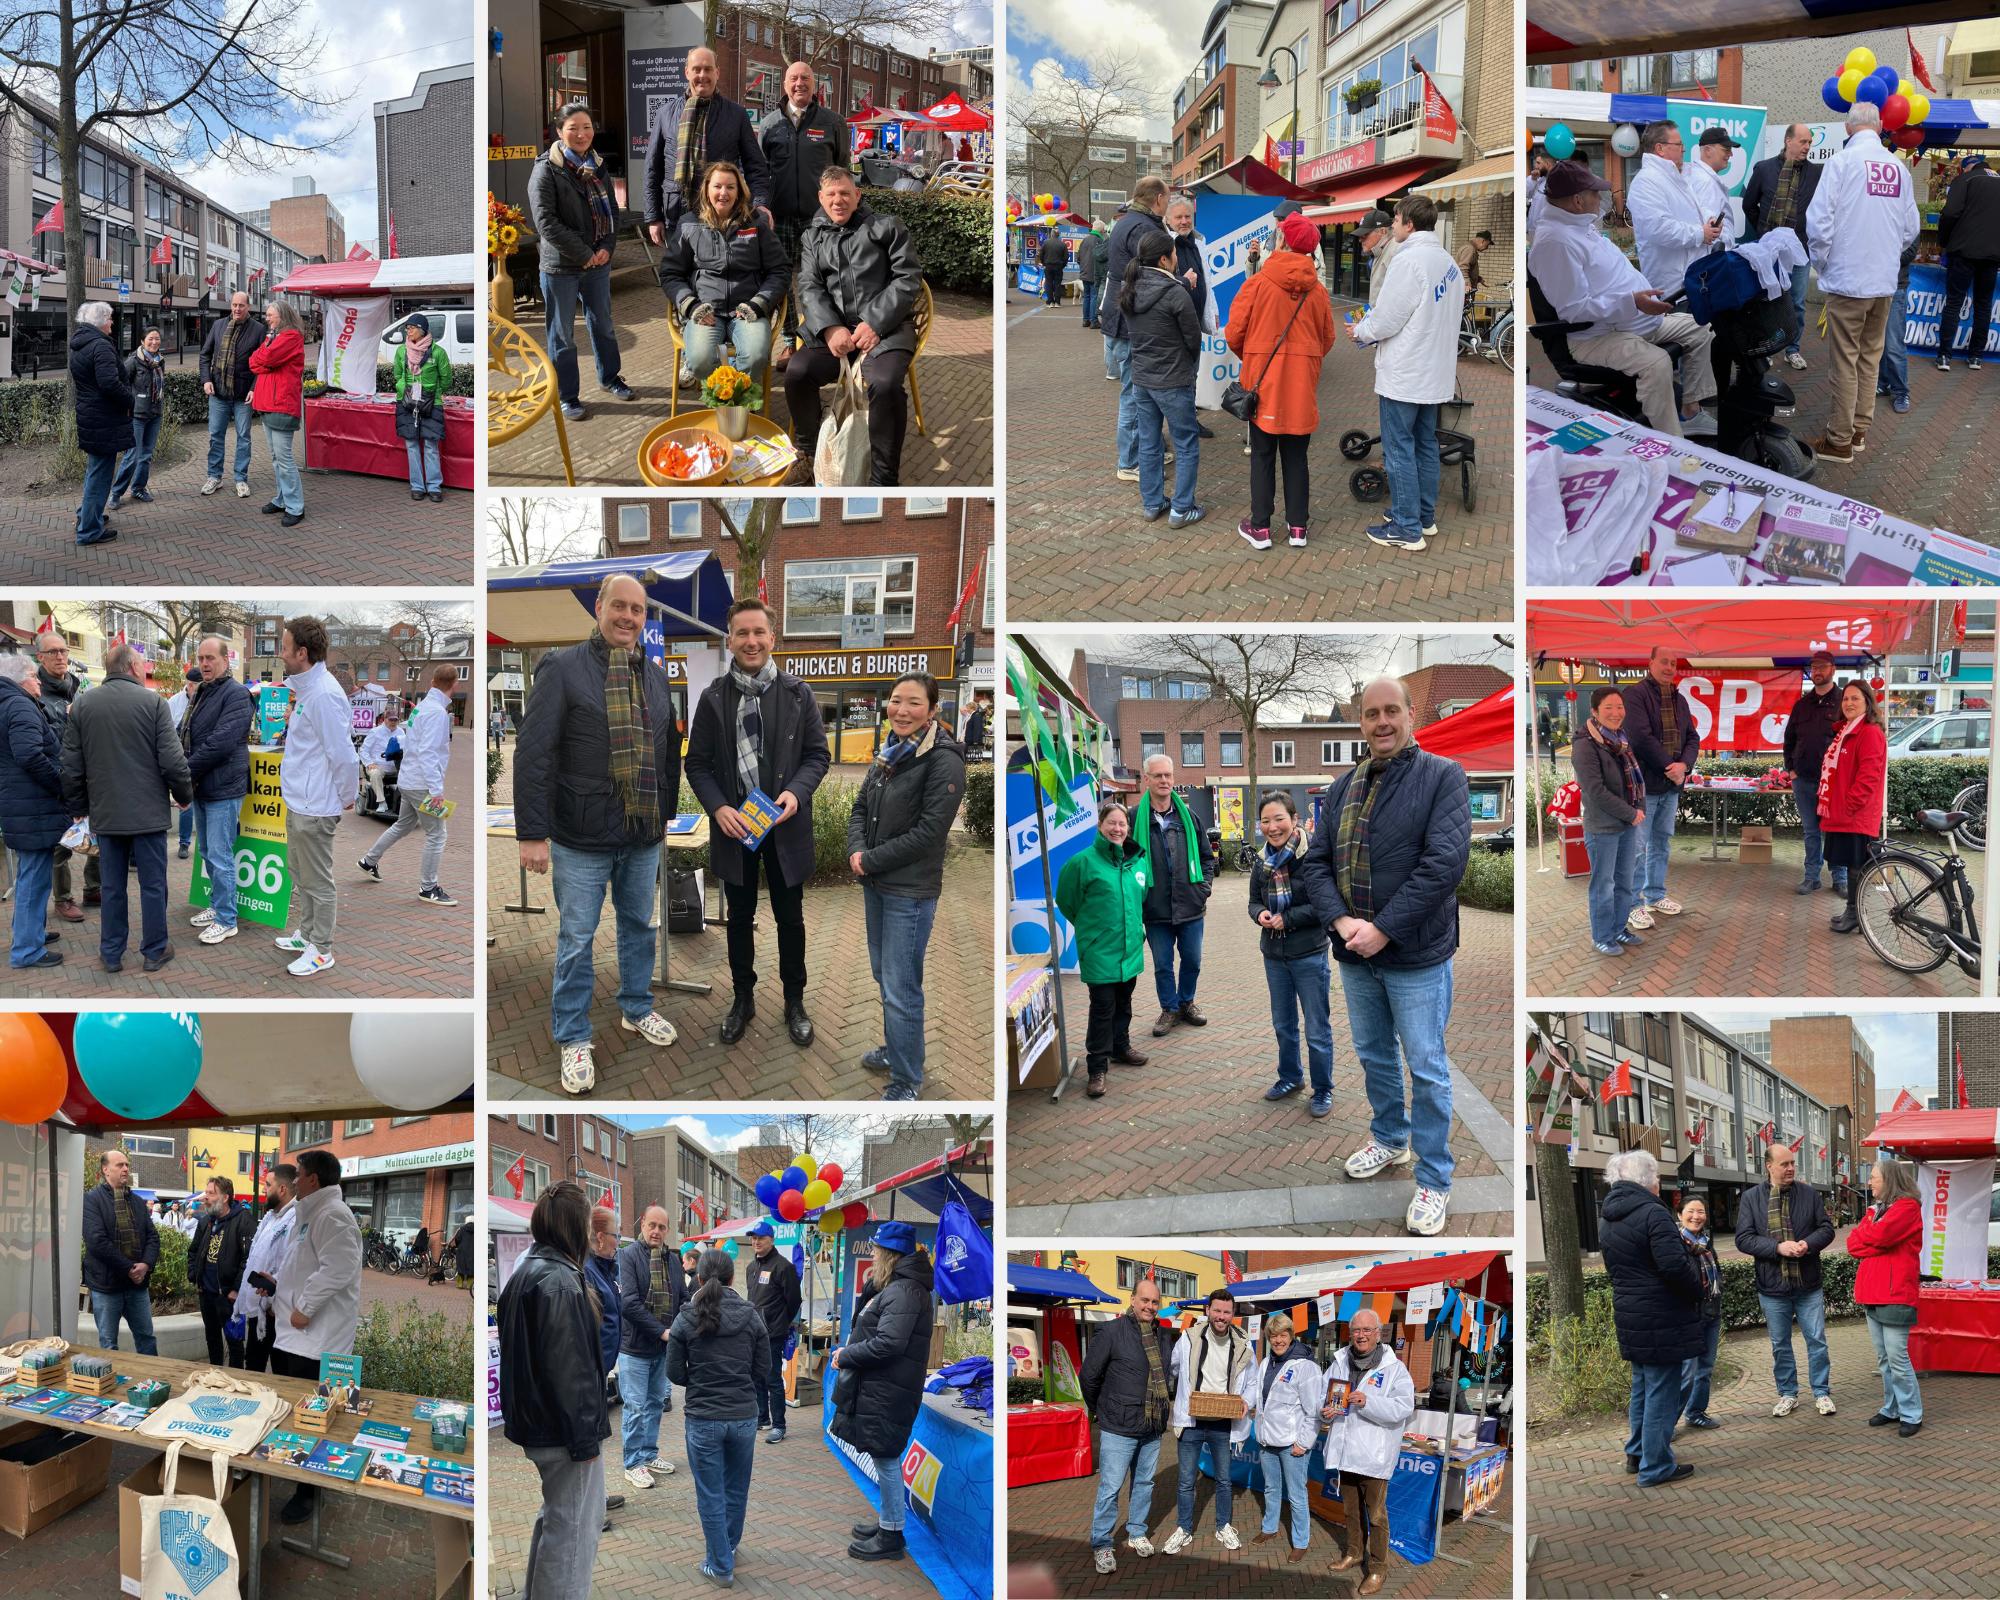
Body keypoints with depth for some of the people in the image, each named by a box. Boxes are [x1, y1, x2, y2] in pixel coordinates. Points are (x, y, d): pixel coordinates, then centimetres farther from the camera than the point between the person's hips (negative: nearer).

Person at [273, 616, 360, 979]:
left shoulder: (324, 694, -26)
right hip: (297, 800, 10)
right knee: (300, 872, 23)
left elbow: (344, 755, -25)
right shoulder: (304, 687, 6)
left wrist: (346, 798, -15)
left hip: (314, 807, -10)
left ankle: (321, 950, 13)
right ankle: (307, 933, 38)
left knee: (318, 881, 2)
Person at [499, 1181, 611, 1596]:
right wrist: (585, 1437, -19)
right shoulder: (560, 1281, -22)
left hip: (536, 1423, 10)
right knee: (573, 1530, -1)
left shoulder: (525, 1270, 10)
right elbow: (569, 1369, -23)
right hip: (566, 1431, -10)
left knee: (554, 1517, 24)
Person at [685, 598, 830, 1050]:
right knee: (740, 918, 13)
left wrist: (796, 792, -18)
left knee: (790, 918, 9)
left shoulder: (797, 694, -3)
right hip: (734, 826, 1)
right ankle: (743, 999, 28)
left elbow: (818, 754, 0)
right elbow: (697, 762, 0)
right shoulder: (713, 697, -2)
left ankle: (795, 1002, 24)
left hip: (786, 826, -1)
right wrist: (717, 807, -15)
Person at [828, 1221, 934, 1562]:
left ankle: (890, 1538, 4)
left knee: (886, 1461, -3)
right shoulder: (896, 1288, 16)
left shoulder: (904, 1292, -19)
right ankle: (888, 1524, 28)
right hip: (879, 1389, 11)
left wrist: (846, 1357, -16)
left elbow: (889, 1343, -26)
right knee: (885, 1459, 18)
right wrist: (850, 1352, 7)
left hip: (887, 1393, -11)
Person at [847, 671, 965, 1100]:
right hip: (875, 885, 8)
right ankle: (894, 1050, 39)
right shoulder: (888, 754, 8)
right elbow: (860, 807, 12)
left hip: (910, 891, -8)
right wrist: (857, 850, -8)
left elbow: (928, 831, -21)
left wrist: (872, 860, -16)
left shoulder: (943, 760, -16)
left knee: (900, 989, -3)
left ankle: (907, 1081, 8)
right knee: (883, 975, 21)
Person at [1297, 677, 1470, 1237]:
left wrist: (1384, 929, -19)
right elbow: (1316, 861, 5)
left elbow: (1445, 861, -18)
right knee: (1374, 1056, 20)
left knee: (1426, 1070, 0)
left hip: (1416, 957, -5)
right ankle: (1389, 1140, 40)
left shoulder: (1443, 776, -9)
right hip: (1355, 957, 5)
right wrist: (1341, 921, -13)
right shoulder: (1344, 787, 8)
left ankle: (1434, 1180, 10)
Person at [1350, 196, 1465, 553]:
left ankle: (1407, 529, 1)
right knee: (1425, 445, 17)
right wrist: (1370, 330, 14)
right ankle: (1423, 516, 26)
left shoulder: (1409, 260, -19)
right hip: (1436, 373, 9)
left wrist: (1361, 332, 2)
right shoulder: (1448, 262, 8)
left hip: (1403, 375, -8)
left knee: (1399, 449, -1)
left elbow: (1386, 319, -18)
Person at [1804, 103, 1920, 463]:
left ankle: (1840, 441, 5)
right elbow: (1911, 228, 9)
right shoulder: (1899, 169, 4)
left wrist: (1822, 264, 1)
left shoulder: (1842, 162, -11)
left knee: (1845, 361, 0)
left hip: (1848, 280, -5)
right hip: (1885, 282, 5)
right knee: (1870, 358, 15)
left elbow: (1819, 221, -14)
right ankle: (1859, 430, 24)